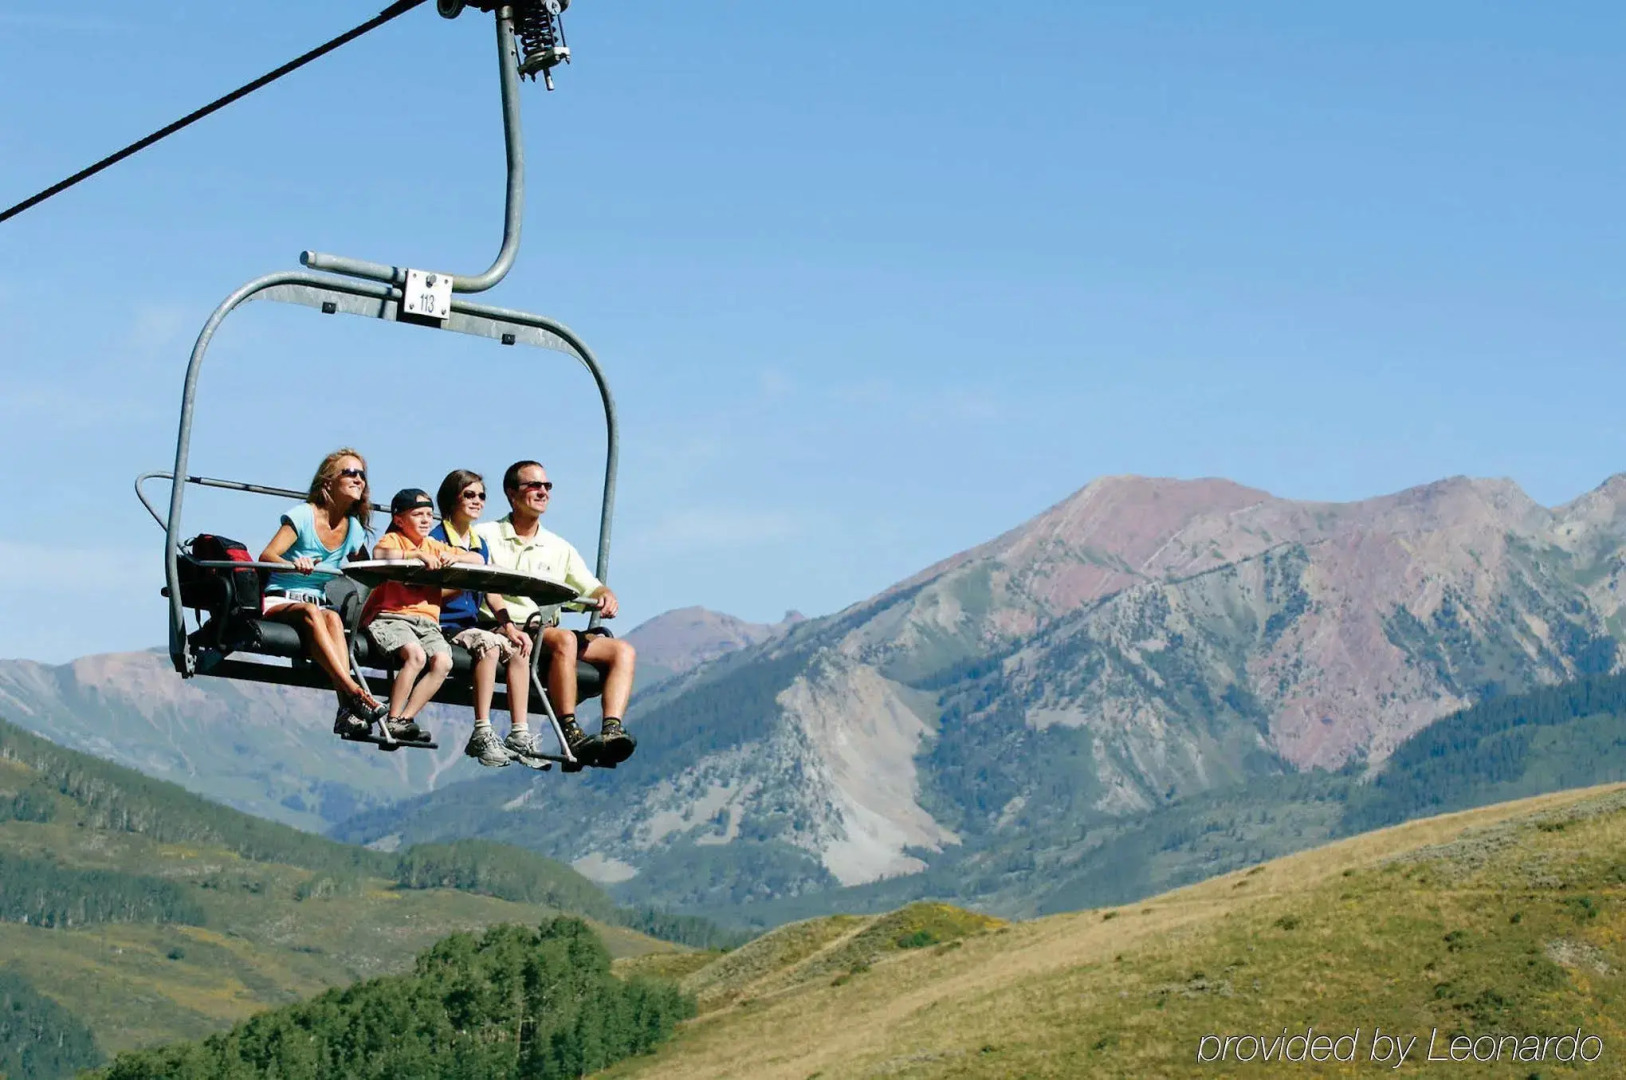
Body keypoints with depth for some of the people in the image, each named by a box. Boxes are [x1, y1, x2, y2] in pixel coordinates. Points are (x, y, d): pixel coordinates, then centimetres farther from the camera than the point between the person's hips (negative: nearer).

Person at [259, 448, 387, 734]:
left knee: (333, 618, -33)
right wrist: (293, 565, -37)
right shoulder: (303, 516, -5)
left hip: (318, 604, 4)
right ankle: (353, 692, -52)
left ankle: (347, 710, -50)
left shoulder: (354, 529, 12)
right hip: (279, 601, -4)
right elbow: (266, 556, -17)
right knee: (312, 613, -38)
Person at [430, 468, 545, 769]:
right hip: (443, 626, -7)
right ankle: (482, 734, -34)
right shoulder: (436, 539, -3)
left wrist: (509, 625, -3)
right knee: (489, 644, -32)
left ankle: (520, 735, -15)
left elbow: (492, 592, 11)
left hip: (471, 625, 7)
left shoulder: (481, 545, 19)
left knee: (517, 649, -15)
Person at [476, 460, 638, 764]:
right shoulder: (485, 536, 6)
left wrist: (607, 597, -8)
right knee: (564, 639, -35)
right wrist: (506, 624, -25)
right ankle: (570, 732, -38)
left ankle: (612, 729, -32)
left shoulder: (559, 548, 23)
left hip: (548, 631, 6)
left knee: (622, 651, -13)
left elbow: (592, 588, 18)